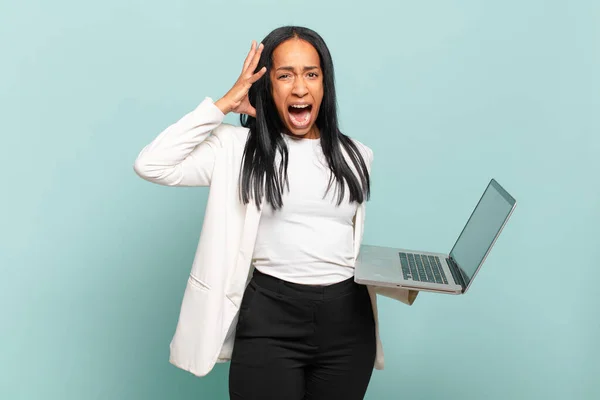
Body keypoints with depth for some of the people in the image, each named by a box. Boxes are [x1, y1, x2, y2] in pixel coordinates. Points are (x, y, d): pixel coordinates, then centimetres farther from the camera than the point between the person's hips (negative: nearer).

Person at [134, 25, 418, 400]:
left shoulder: (354, 156, 10)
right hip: (269, 319, -3)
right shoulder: (239, 147, -2)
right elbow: (151, 165, -13)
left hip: (348, 320, 4)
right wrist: (223, 105, -10)